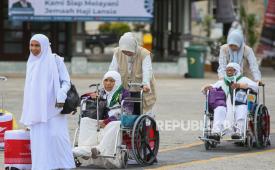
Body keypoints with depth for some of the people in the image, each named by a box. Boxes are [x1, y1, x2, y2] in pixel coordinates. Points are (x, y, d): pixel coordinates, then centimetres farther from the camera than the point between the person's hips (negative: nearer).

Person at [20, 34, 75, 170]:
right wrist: (27, 113, 19)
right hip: (36, 108, 5)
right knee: (39, 137, 0)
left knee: (56, 135, -11)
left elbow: (66, 81, -5)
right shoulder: (31, 63, 14)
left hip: (52, 107, -5)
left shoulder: (55, 60, -3)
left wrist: (61, 97, -22)